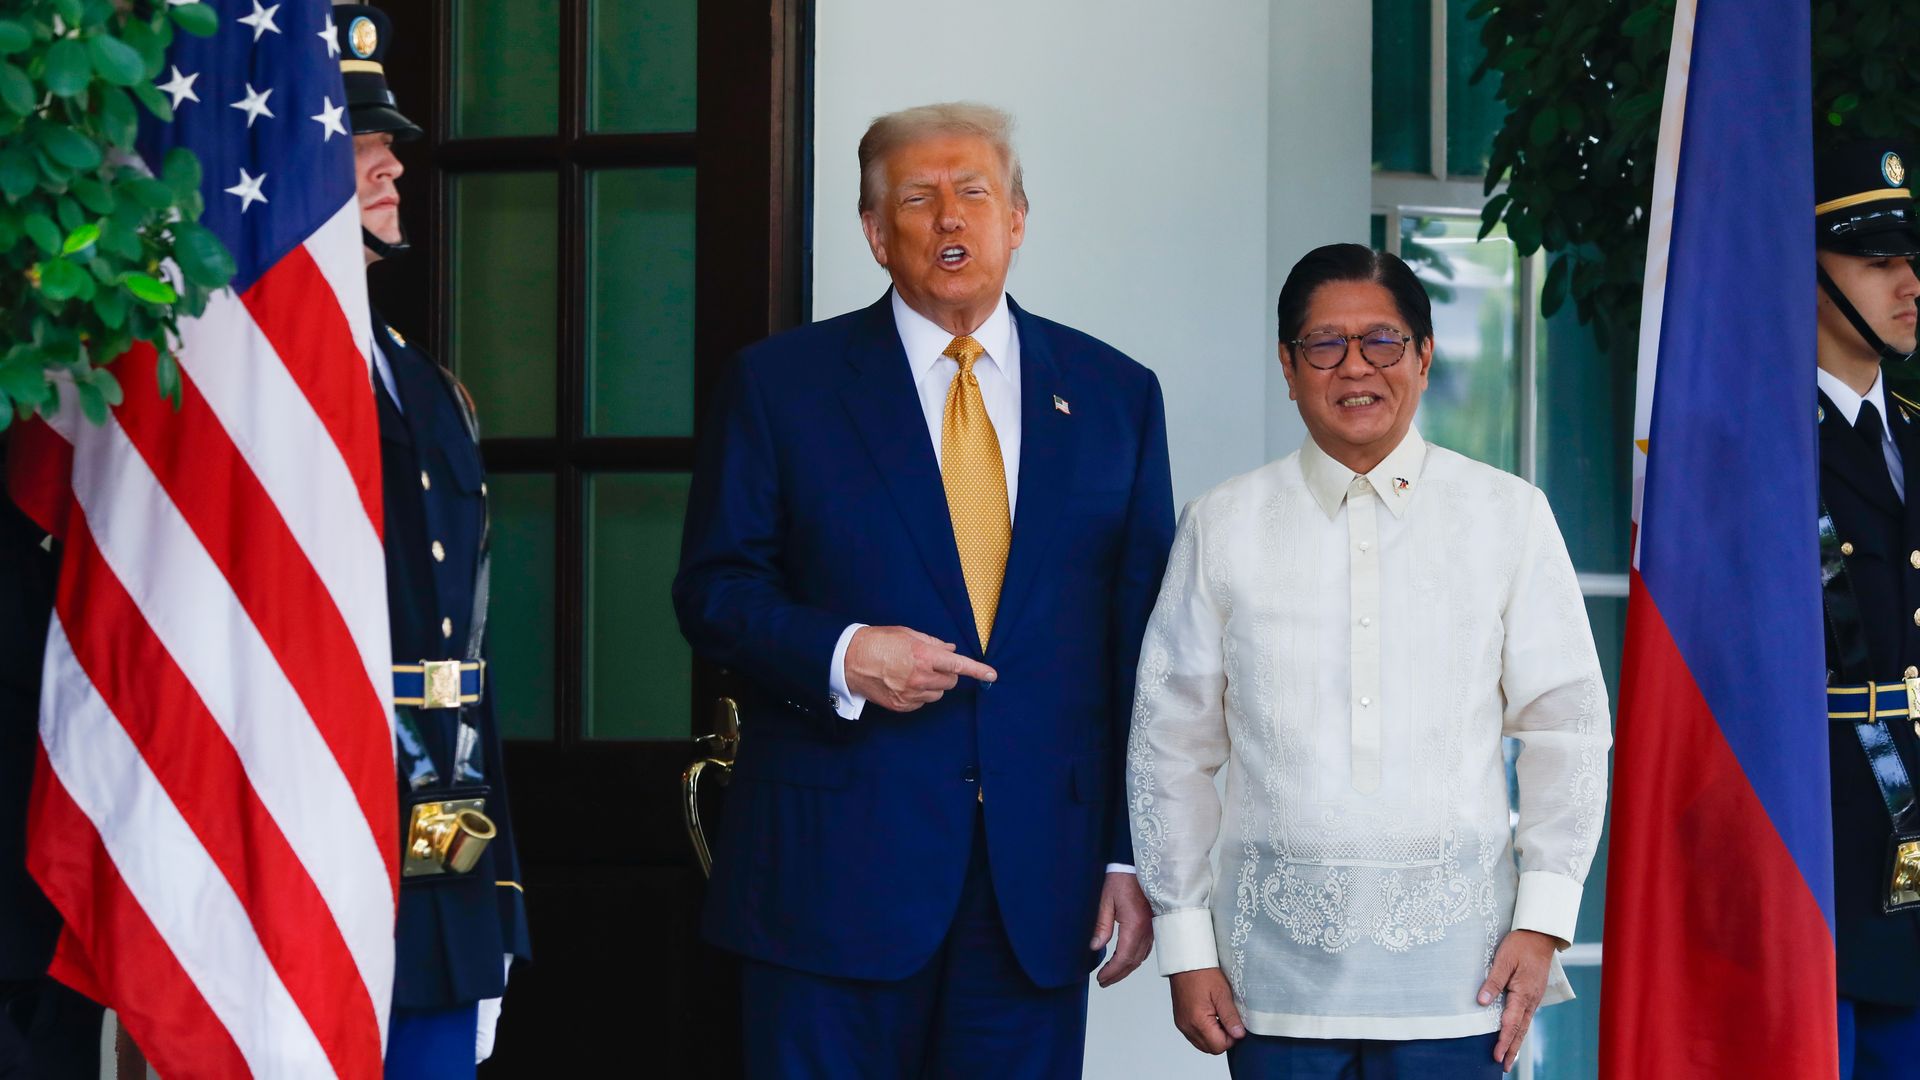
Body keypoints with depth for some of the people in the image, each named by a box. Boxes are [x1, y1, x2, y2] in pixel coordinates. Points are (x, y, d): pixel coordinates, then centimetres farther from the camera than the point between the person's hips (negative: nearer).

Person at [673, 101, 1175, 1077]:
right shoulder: (781, 383, 5)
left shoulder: (1114, 395, 10)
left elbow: (1144, 638, 9)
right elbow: (712, 592, 4)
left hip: (1040, 882, 2)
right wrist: (839, 654, -15)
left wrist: (1135, 853, 4)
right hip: (834, 872, -2)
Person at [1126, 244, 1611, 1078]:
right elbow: (1171, 744, 9)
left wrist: (1543, 919, 0)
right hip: (1279, 955, 0)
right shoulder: (1223, 528, 6)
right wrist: (1186, 945, 5)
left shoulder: (1508, 517, 5)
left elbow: (1566, 729, 7)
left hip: (1451, 960, 0)